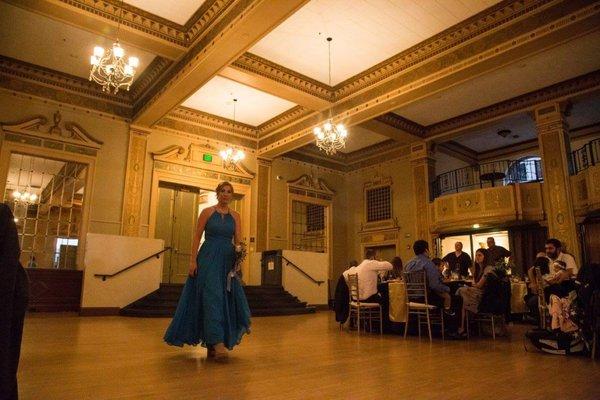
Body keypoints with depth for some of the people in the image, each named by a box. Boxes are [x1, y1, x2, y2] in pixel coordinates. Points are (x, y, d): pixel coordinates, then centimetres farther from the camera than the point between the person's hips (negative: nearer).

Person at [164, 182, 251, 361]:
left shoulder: (235, 216, 10)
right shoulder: (207, 212, 2)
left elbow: (238, 241, 6)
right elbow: (197, 236, -1)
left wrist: (239, 251, -15)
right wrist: (193, 260, -9)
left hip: (227, 261, 4)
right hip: (208, 259, -4)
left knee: (226, 300, 5)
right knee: (212, 297, -14)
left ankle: (211, 343, 19)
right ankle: (218, 343, -19)